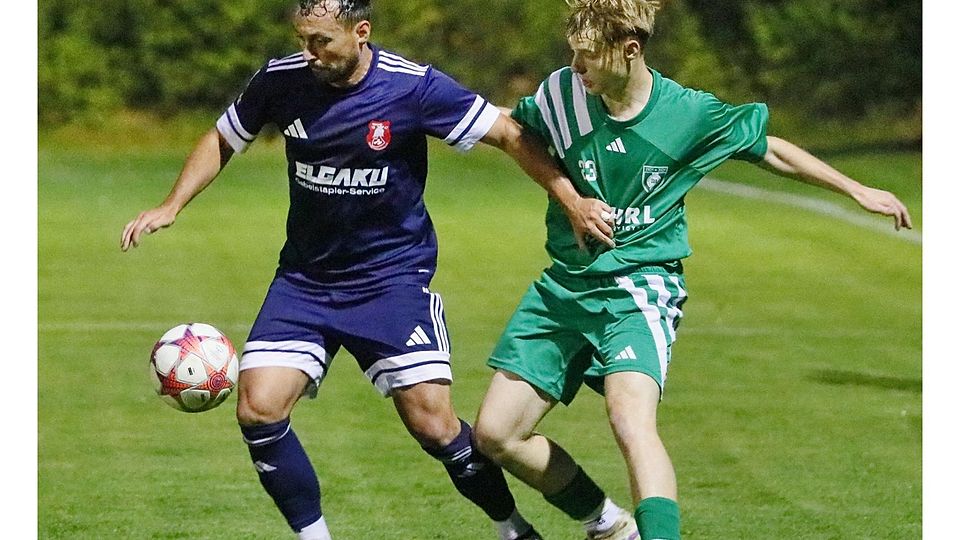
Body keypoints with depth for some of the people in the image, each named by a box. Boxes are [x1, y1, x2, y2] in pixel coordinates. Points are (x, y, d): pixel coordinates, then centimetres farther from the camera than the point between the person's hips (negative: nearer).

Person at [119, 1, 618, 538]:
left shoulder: (412, 86, -16)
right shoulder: (281, 80, -7)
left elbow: (508, 134, -8)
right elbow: (223, 140, 10)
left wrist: (570, 199, -14)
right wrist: (172, 206, 0)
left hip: (393, 276, -3)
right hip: (304, 279, 3)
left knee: (432, 423, -11)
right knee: (258, 410, -13)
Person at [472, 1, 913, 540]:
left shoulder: (690, 113, -10)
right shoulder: (563, 93, -7)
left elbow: (770, 151, 7)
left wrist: (857, 189, 12)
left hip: (640, 287, -4)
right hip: (565, 286, 4)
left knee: (631, 419, -30)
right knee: (495, 434, 1)